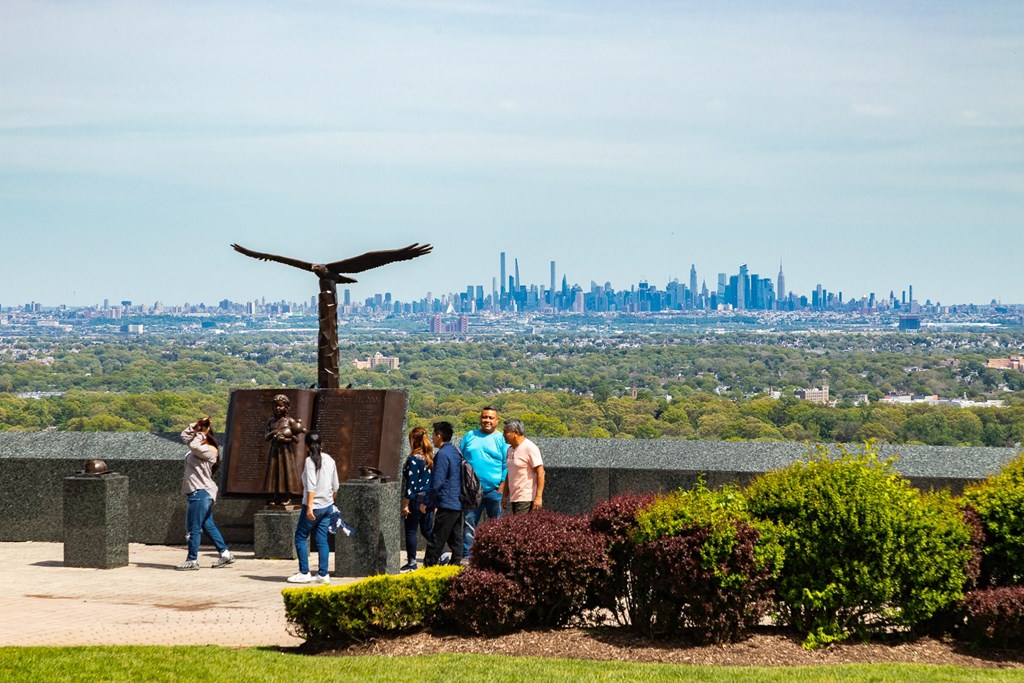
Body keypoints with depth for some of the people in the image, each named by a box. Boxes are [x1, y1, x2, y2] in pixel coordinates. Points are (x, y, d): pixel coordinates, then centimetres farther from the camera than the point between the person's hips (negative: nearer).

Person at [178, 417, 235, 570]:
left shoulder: (210, 450, -13)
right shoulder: (200, 447, 15)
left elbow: (193, 445, -29)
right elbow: (184, 436, 23)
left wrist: (202, 432, -13)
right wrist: (196, 425, 10)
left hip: (201, 492, -10)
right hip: (201, 493, 10)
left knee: (193, 528, -6)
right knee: (208, 526, 13)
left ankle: (192, 560, -1)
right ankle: (225, 554, 15)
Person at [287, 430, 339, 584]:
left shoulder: (310, 460, -12)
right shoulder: (330, 460, 7)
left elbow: (311, 486, -19)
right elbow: (335, 486, 12)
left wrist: (309, 506, -20)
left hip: (314, 506, -6)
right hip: (327, 506, 6)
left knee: (301, 537, 4)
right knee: (322, 539, 7)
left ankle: (304, 573, 2)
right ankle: (323, 574, 3)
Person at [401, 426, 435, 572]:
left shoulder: (414, 459, -15)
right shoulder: (430, 457, 8)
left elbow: (411, 483, -17)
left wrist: (406, 504, -13)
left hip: (416, 499, -7)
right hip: (429, 499, 8)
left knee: (411, 531, 2)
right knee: (427, 530, 16)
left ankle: (412, 562, 5)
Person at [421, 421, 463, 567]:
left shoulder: (443, 454, -14)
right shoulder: (456, 452, 14)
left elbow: (437, 483, -18)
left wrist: (426, 503, -9)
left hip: (447, 505, -9)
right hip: (458, 504, 9)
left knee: (437, 540, -6)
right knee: (455, 540, 10)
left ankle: (429, 565, -4)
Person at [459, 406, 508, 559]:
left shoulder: (501, 440, 3)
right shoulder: (470, 436, 12)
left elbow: (506, 466, 0)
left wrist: (501, 488, -8)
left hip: (493, 490, -2)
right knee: (468, 522, 1)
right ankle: (466, 555, 3)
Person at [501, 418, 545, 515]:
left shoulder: (530, 448, -11)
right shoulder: (510, 449, 15)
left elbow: (540, 473, -15)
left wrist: (538, 497, -20)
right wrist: (505, 496, 18)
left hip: (527, 499, -9)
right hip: (514, 498, 9)